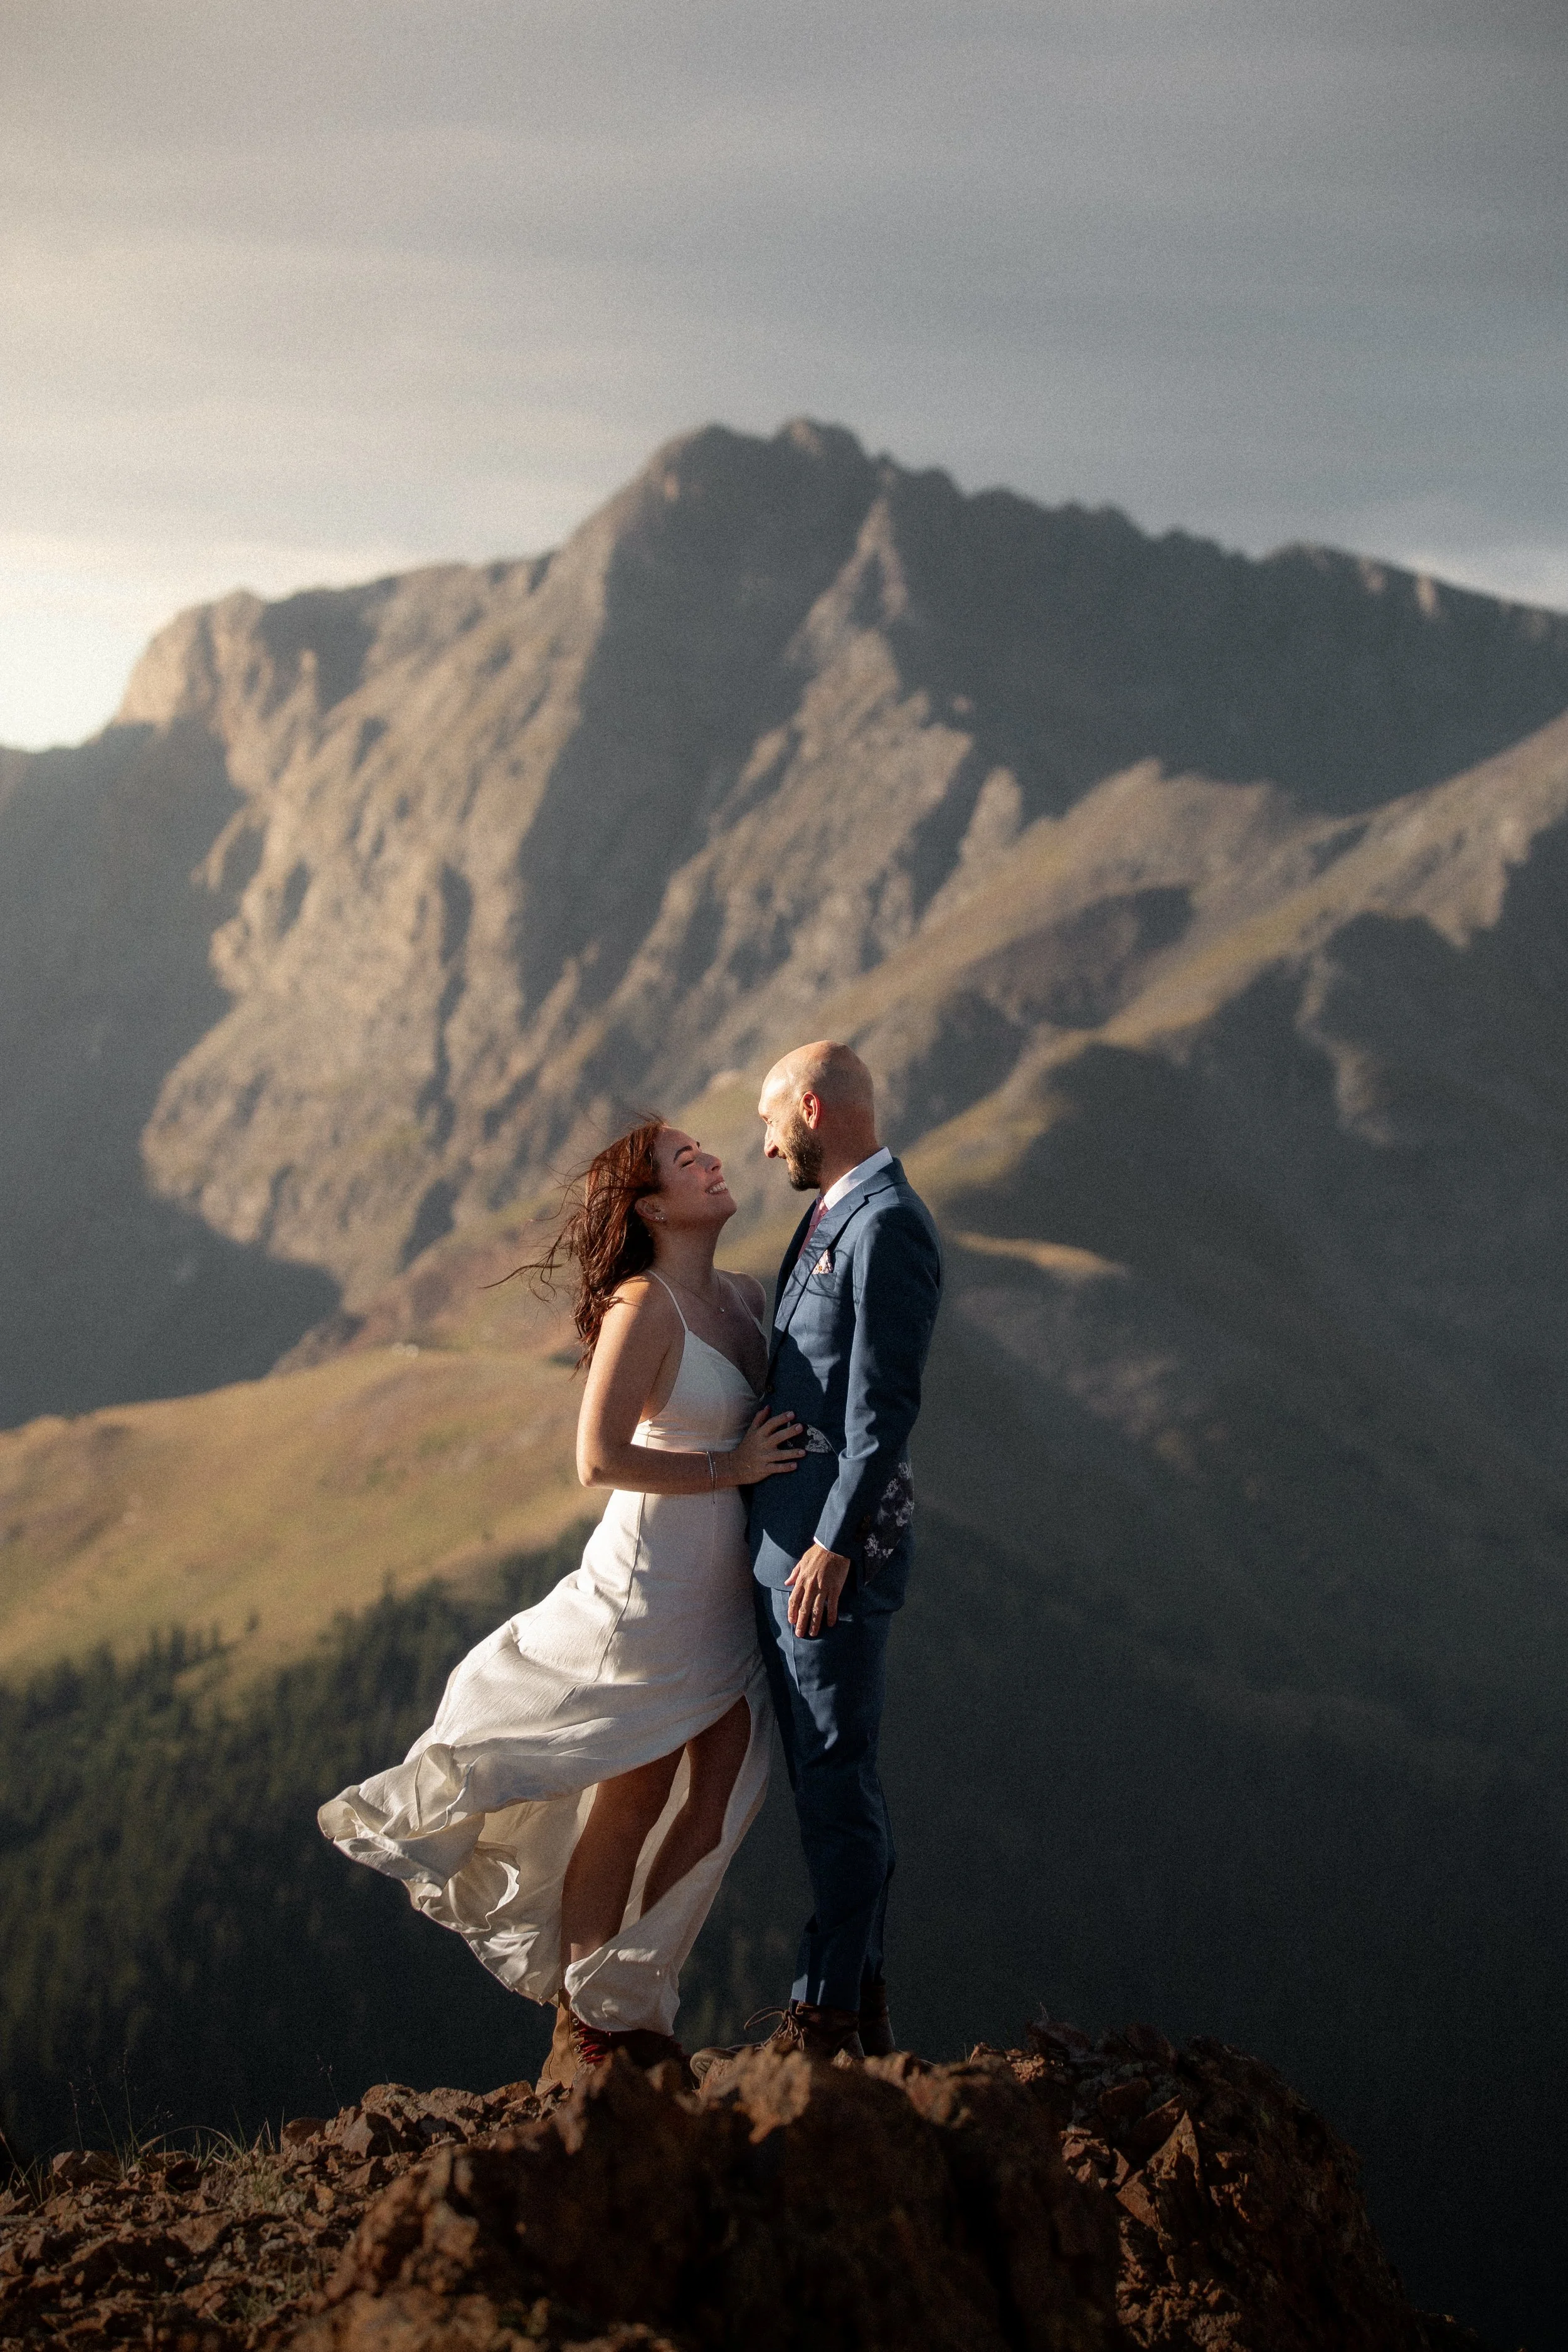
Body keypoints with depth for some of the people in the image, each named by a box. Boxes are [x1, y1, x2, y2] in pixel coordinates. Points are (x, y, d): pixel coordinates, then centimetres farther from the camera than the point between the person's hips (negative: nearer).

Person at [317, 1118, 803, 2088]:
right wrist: (730, 1468, -18)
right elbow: (601, 1459, -22)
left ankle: (637, 2009, 18)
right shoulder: (643, 1307, -17)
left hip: (728, 1588, 7)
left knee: (718, 1800, 5)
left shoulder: (745, 1296, 7)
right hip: (653, 1579, -7)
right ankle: (585, 2027, 15)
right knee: (632, 1799, 2)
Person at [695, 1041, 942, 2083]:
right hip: (785, 1535, 10)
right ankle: (860, 2000, 19)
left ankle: (827, 2021, -2)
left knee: (838, 1782, -6)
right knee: (824, 1776, 13)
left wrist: (835, 1546, -22)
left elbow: (885, 1406, -20)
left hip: (835, 1543, -10)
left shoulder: (887, 1226, -15)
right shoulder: (832, 1218, 17)